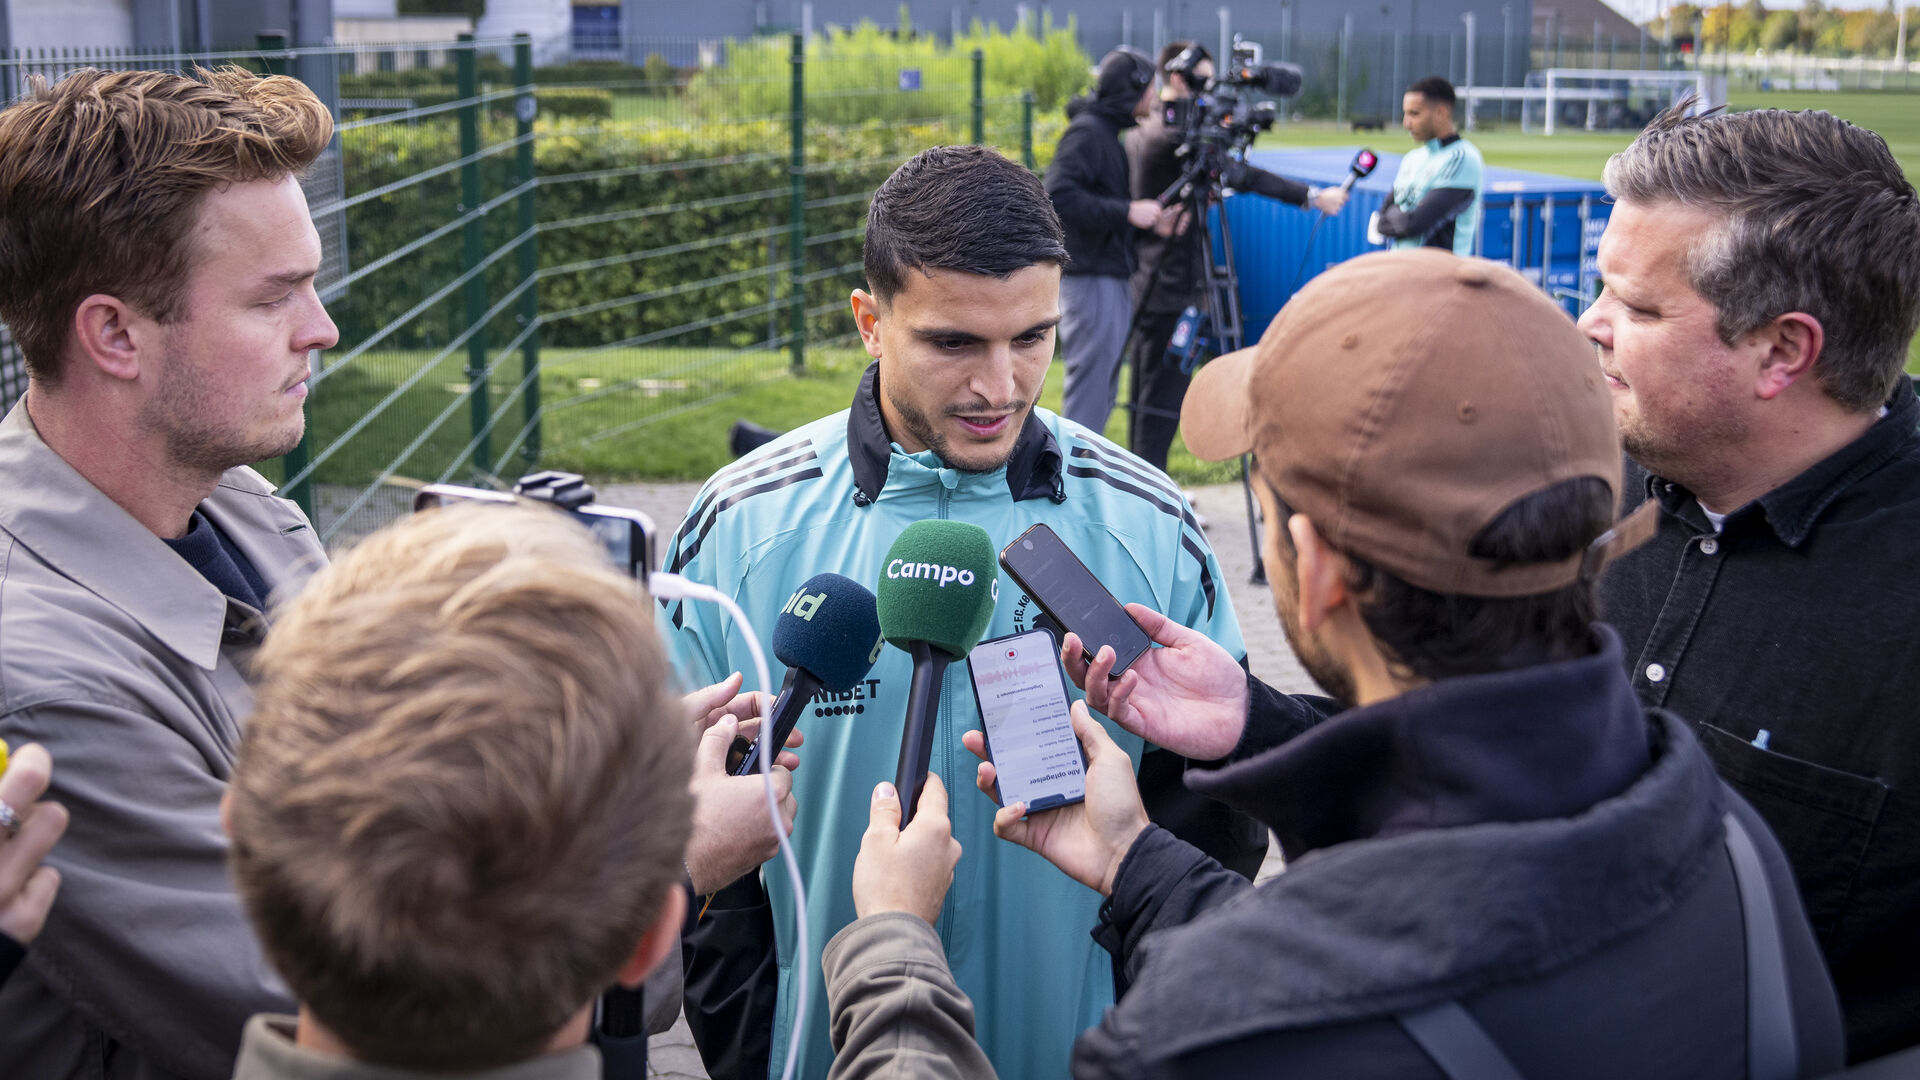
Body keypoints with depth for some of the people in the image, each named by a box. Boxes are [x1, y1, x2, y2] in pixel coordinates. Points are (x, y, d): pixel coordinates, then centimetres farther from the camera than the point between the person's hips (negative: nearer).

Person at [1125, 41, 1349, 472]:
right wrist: (1312, 197, -19)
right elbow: (1242, 177, -21)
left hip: (1143, 279, 10)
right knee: (1164, 389, -6)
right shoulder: (1174, 134, -17)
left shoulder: (1139, 131, 13)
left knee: (1147, 385, 15)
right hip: (1171, 283, -10)